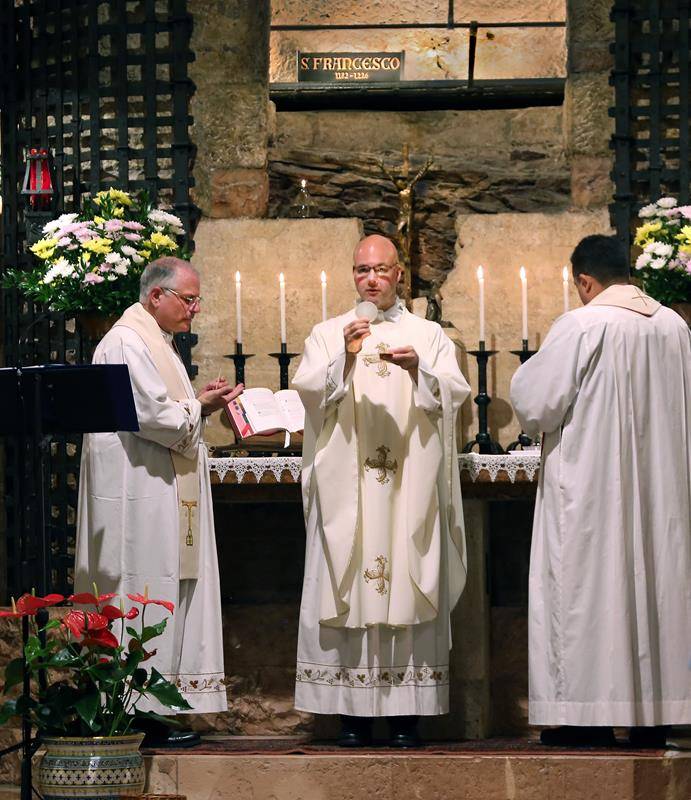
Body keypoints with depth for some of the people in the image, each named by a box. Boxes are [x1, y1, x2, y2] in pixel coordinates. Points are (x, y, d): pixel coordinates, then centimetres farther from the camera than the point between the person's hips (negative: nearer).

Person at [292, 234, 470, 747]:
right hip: (346, 487, 0)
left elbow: (455, 393, -1)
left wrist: (419, 371, -19)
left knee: (409, 584, -4)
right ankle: (354, 711, -3)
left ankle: (407, 712, -2)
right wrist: (345, 359, -20)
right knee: (347, 588, -5)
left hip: (409, 487, 0)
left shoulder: (429, 336, 12)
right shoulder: (329, 334, 12)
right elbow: (307, 388, -3)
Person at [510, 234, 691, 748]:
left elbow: (535, 402, -11)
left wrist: (528, 374, 9)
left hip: (591, 488, -5)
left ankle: (589, 716, 0)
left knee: (588, 591, 0)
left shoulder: (582, 327, -14)